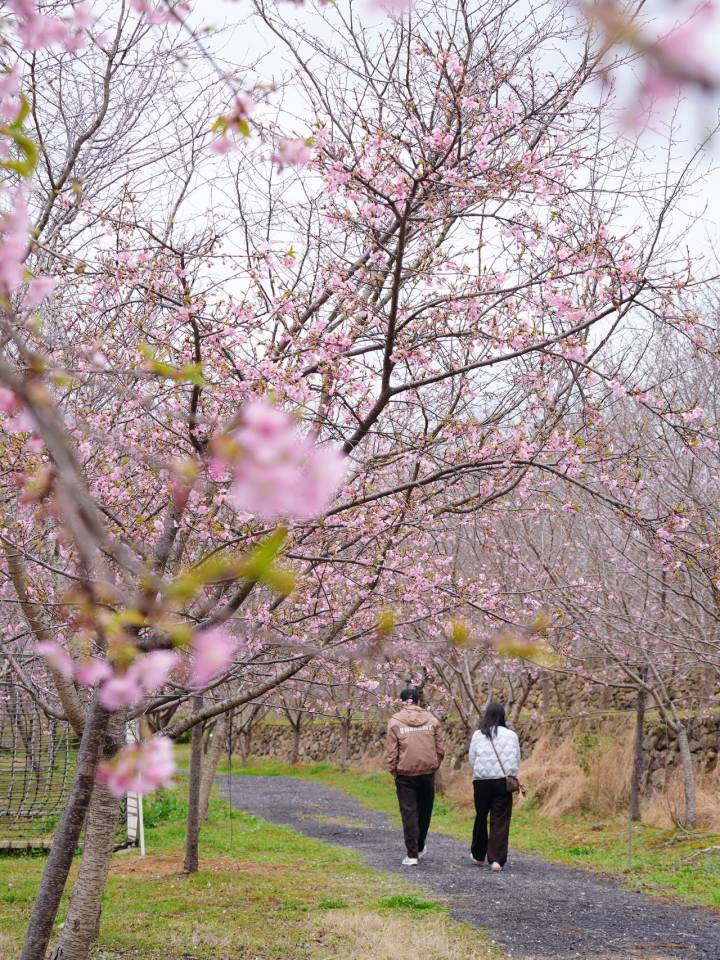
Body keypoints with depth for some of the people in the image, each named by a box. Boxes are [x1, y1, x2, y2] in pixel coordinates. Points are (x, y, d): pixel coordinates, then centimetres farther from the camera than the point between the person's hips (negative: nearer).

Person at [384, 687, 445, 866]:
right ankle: (419, 848, 32)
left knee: (409, 813, 3)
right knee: (425, 811, 18)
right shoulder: (432, 720, 1)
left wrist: (394, 771, 6)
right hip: (428, 773, 2)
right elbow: (440, 749, 3)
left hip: (405, 774, -2)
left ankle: (412, 854, 1)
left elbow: (391, 752, -7)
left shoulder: (395, 722, -6)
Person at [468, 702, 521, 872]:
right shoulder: (511, 735, -2)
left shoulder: (478, 735, -2)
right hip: (504, 781, -1)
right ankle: (497, 859, -8)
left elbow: (472, 759, 3)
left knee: (481, 818, 17)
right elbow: (516, 760, 3)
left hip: (481, 781, 1)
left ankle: (478, 855, 29)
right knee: (500, 821, 1)